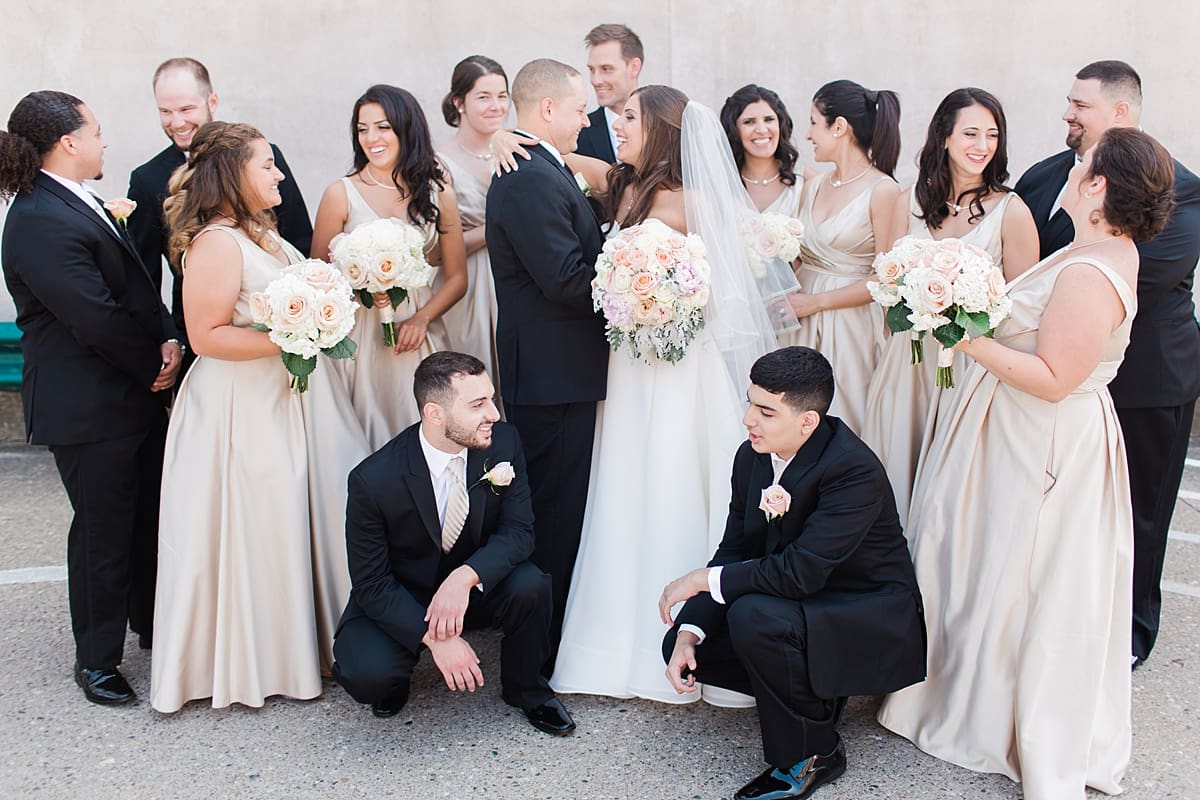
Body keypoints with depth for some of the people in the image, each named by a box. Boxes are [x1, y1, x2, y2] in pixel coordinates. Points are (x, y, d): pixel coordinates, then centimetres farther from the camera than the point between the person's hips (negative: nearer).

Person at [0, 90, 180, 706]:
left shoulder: (79, 205, 11)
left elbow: (137, 286, 11)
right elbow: (97, 318, -23)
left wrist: (167, 338, -6)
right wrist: (156, 365, -9)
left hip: (134, 396, 9)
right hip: (88, 407, -9)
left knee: (150, 514, 18)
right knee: (104, 528, 5)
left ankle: (154, 625, 37)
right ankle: (96, 659, 23)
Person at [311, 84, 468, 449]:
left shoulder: (438, 193, 5)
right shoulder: (341, 194, -1)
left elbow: (457, 277, 6)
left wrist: (422, 318, -9)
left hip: (421, 336, 2)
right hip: (360, 336, -2)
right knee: (366, 445, 2)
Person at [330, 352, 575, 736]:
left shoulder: (503, 442, -16)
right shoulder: (374, 479, -25)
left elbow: (517, 529, -14)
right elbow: (371, 583, -18)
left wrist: (465, 576, -33)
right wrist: (434, 638, -29)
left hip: (474, 585, 3)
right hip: (399, 600, -3)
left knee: (530, 585, -28)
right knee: (366, 672, -30)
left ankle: (525, 688, 3)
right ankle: (393, 681, 10)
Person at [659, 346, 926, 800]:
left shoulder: (854, 470, -28)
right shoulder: (752, 456, -5)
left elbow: (799, 573, -33)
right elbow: (734, 552, -1)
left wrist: (702, 580, -23)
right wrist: (688, 634, -13)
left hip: (871, 621, -8)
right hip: (802, 605, 8)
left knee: (753, 616, -33)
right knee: (682, 644, -4)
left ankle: (811, 755, -9)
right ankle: (815, 692, 13)